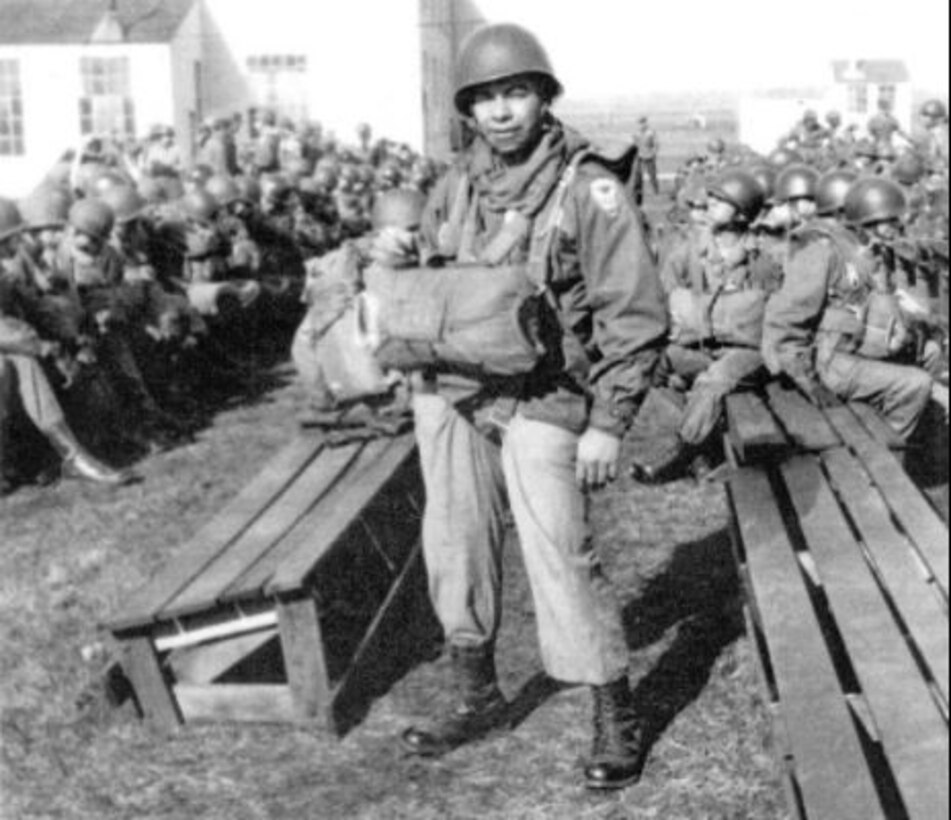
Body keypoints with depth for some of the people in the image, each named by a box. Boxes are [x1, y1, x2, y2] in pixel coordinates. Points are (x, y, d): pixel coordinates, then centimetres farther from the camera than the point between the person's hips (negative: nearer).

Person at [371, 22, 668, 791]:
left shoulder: (588, 189, -11)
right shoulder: (456, 185, 7)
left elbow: (636, 315, -12)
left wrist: (608, 422, -15)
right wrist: (402, 261, -4)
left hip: (540, 404, -6)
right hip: (449, 395, 6)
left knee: (561, 557, -5)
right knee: (457, 547, 12)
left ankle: (618, 719, 10)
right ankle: (478, 696, 30)